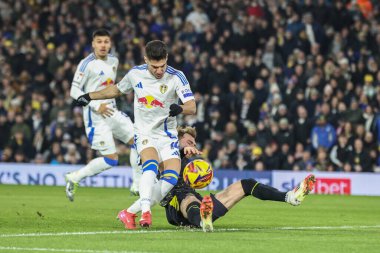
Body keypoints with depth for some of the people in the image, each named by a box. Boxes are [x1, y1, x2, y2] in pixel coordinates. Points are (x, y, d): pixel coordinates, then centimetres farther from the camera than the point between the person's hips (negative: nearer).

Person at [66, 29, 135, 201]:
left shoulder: (114, 61, 10)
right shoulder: (87, 64, -13)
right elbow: (74, 91, -14)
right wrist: (96, 105, -20)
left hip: (112, 113, 8)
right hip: (96, 118, -8)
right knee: (111, 159, -10)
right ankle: (74, 178, 5)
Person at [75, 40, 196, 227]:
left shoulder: (176, 77, -12)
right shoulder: (135, 74, -3)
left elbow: (192, 107, -21)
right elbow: (117, 90, 18)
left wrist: (180, 108, -44)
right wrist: (89, 96, 23)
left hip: (167, 135, 0)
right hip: (144, 133, 0)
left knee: (171, 178, -19)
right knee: (151, 165, -31)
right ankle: (145, 211, -39)